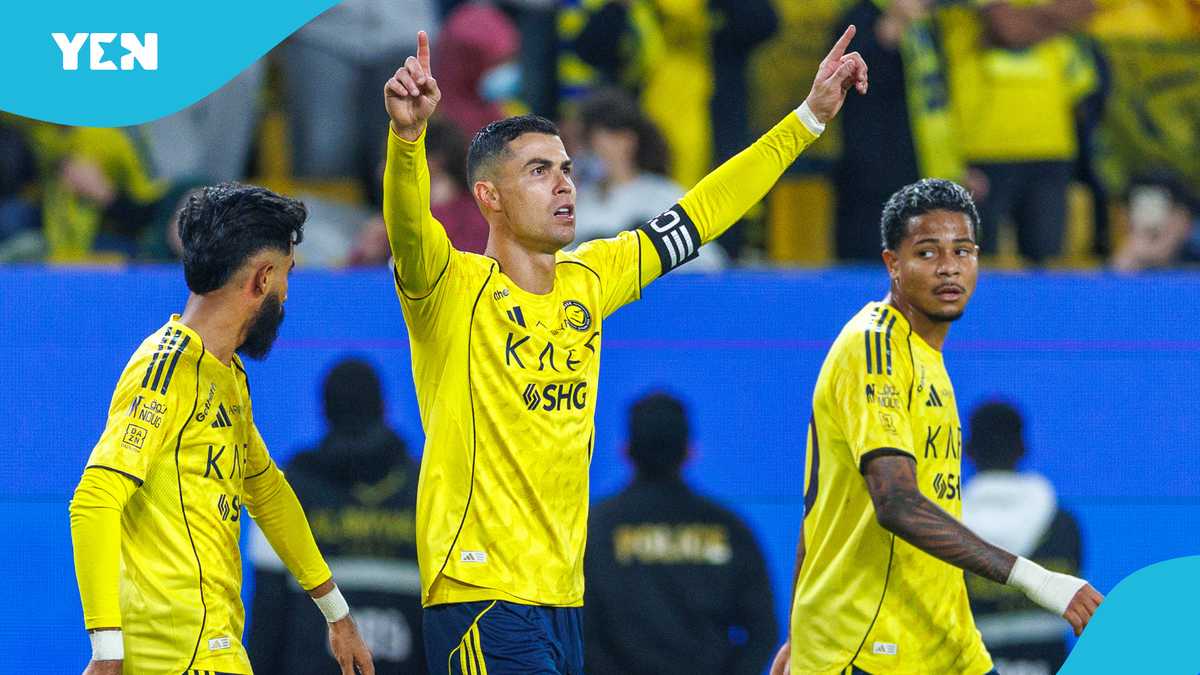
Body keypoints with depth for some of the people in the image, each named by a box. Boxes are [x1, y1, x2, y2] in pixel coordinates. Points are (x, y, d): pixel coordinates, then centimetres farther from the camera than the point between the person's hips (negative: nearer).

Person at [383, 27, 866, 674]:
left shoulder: (587, 281, 12)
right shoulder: (453, 288, -7)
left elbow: (701, 213, 21)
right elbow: (408, 219, -27)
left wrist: (809, 117, 22)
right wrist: (408, 133, -47)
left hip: (561, 595, 8)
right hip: (481, 591, -8)